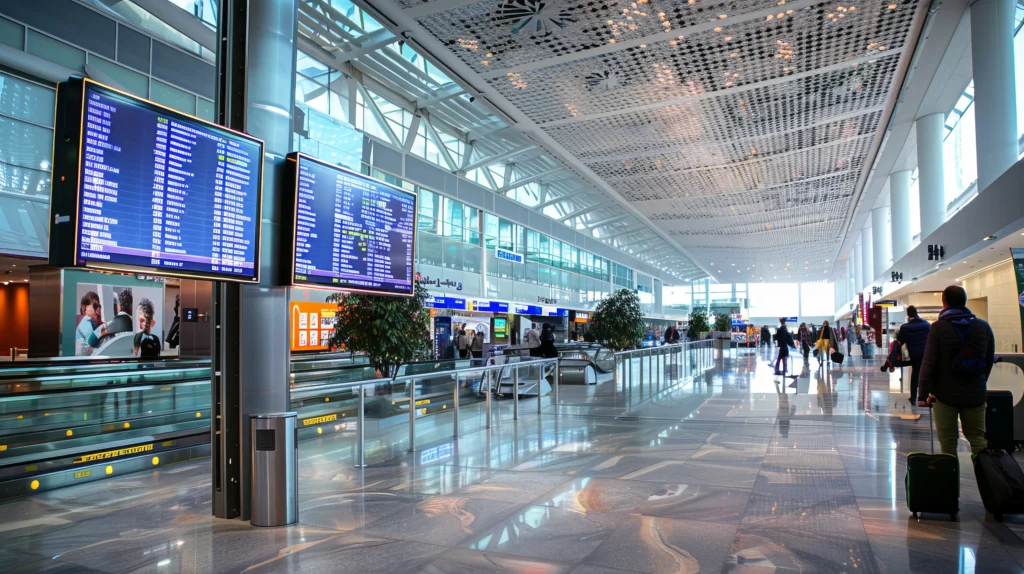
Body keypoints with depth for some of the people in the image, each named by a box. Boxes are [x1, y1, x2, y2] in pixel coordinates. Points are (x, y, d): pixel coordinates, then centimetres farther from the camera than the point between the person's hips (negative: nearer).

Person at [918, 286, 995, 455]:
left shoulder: (938, 327, -10)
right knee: (977, 437, 14)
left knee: (948, 440, 5)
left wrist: (924, 393, -9)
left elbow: (929, 362, -14)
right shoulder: (983, 326, 4)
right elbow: (989, 360, 12)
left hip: (945, 393, -3)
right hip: (975, 393, 4)